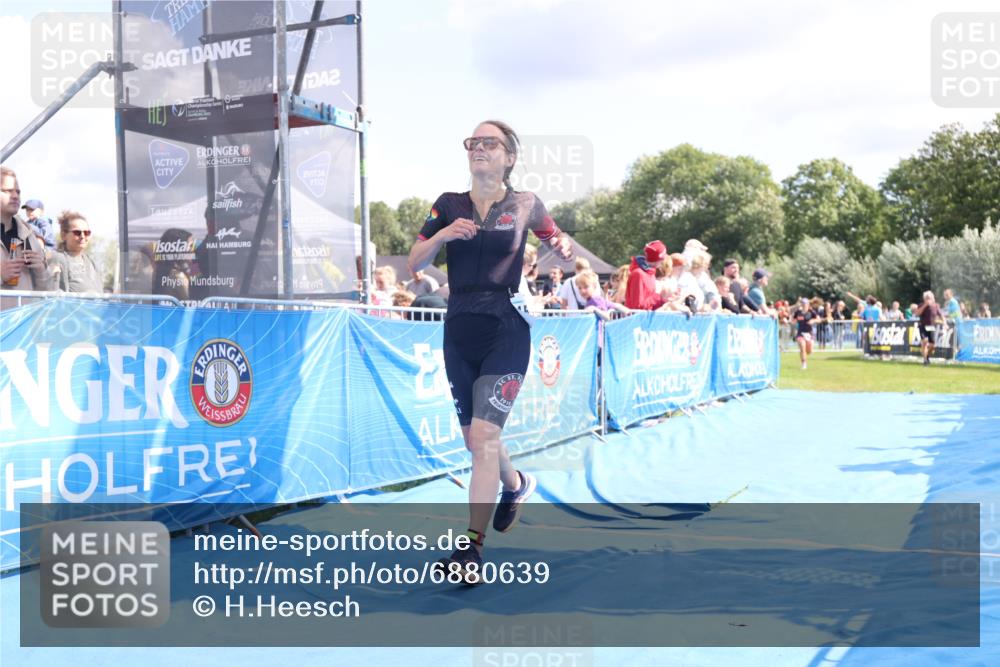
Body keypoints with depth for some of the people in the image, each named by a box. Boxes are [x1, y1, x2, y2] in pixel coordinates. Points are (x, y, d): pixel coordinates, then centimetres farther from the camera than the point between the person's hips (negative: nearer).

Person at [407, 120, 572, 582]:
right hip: (459, 331, 4)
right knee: (475, 438, 15)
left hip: (506, 331, -4)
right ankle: (516, 484, 47)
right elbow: (415, 262, 5)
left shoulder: (524, 205, 2)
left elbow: (556, 241, 17)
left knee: (483, 434, -15)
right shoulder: (449, 205, 7)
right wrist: (443, 235, -13)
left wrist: (565, 248, -6)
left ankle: (471, 548, -10)